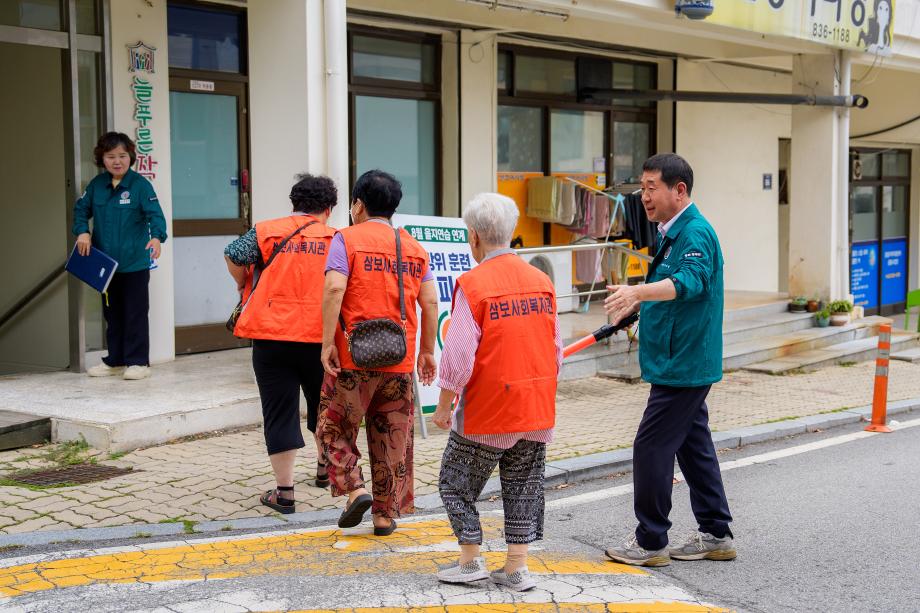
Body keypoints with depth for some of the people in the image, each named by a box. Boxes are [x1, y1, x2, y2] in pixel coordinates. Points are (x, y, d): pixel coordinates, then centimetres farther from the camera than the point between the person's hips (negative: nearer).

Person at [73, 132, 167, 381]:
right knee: (112, 313, 15)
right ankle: (115, 360, 26)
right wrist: (82, 231, -4)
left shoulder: (140, 184, -11)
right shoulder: (97, 184, 4)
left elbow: (155, 214, -17)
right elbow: (81, 209, 14)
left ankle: (138, 361, 10)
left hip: (135, 263, -5)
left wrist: (157, 237, -35)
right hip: (105, 262, 5)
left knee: (135, 312, 2)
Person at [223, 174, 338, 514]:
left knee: (280, 412, 4)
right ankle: (325, 468, 42)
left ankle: (284, 491, 2)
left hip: (272, 336, -1)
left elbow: (233, 255, -7)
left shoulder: (267, 231, 3)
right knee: (322, 404, 23)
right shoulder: (336, 239, 5)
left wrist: (243, 286, 11)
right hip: (319, 337, 1)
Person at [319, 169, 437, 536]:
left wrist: (327, 343, -13)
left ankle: (355, 489, -2)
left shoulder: (347, 239, -3)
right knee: (392, 438, 11)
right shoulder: (414, 248, 11)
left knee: (335, 427, 13)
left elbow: (334, 290, -16)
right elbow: (430, 303, 8)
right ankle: (386, 513, 15)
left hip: (354, 355, -4)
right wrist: (427, 351, 15)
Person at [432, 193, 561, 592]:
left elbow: (459, 356, -15)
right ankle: (516, 569, 15)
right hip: (537, 409, 6)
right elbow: (556, 351, 10)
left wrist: (444, 406, -5)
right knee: (524, 487, 14)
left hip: (487, 410, -5)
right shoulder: (541, 281, 4)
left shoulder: (472, 284, -14)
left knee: (457, 484, 12)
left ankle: (471, 562, 17)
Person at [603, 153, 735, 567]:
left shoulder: (695, 233, -18)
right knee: (694, 445, 15)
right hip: (683, 364, 11)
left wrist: (638, 291, -50)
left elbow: (691, 281, -37)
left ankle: (650, 543, 4)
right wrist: (637, 303, 34)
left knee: (652, 447, -6)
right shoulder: (672, 231, 15)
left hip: (681, 365, -11)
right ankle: (716, 535, 23)